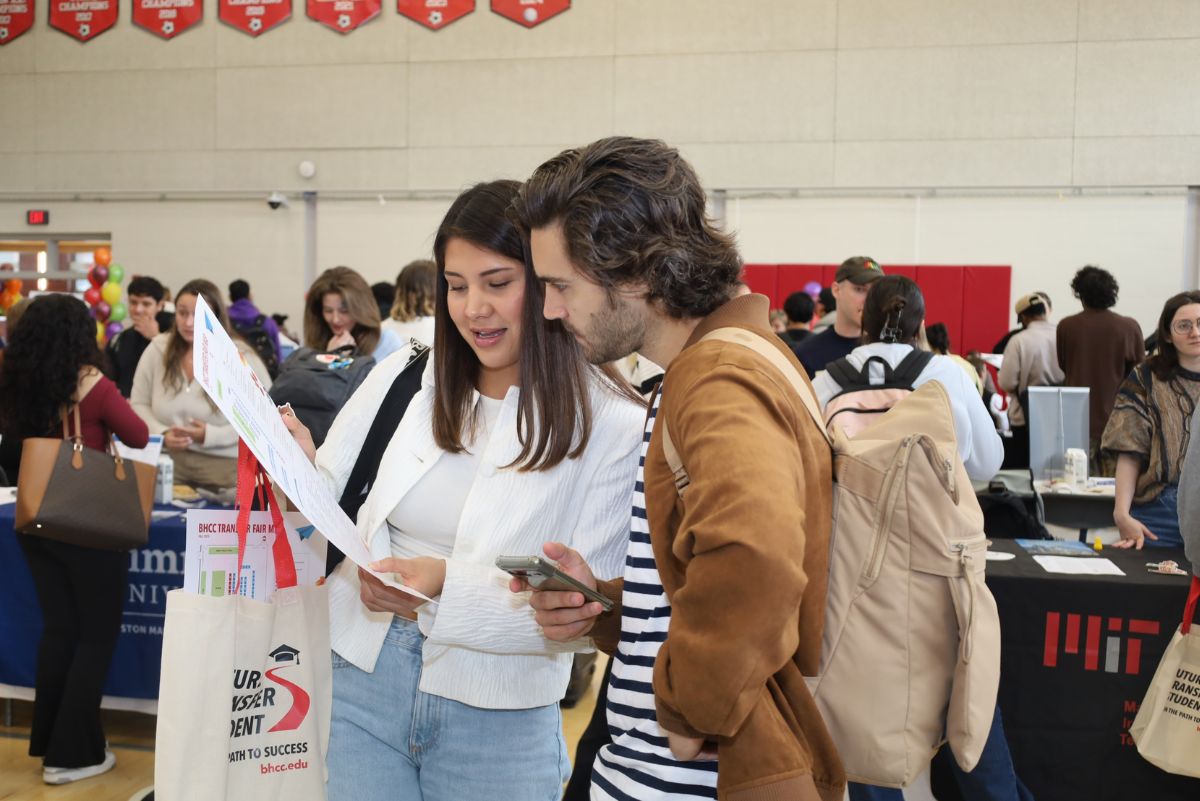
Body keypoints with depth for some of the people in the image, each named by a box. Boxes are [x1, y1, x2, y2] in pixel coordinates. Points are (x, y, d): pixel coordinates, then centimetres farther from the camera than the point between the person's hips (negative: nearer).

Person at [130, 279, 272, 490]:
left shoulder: (242, 358, -9)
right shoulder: (157, 349, 4)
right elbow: (139, 404, 10)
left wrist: (210, 435, -19)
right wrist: (162, 434, -9)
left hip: (225, 465, -3)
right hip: (167, 462, 3)